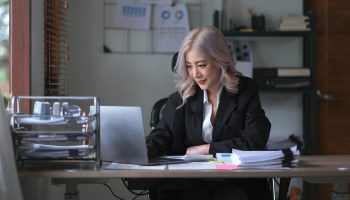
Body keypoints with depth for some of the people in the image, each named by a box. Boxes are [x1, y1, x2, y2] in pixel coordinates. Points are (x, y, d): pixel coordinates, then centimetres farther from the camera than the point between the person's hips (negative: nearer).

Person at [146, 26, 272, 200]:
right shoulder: (181, 98, 7)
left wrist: (205, 149, -9)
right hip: (192, 185, 1)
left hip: (238, 185, 0)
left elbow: (254, 142, -6)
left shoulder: (246, 91, 3)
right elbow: (161, 136, -2)